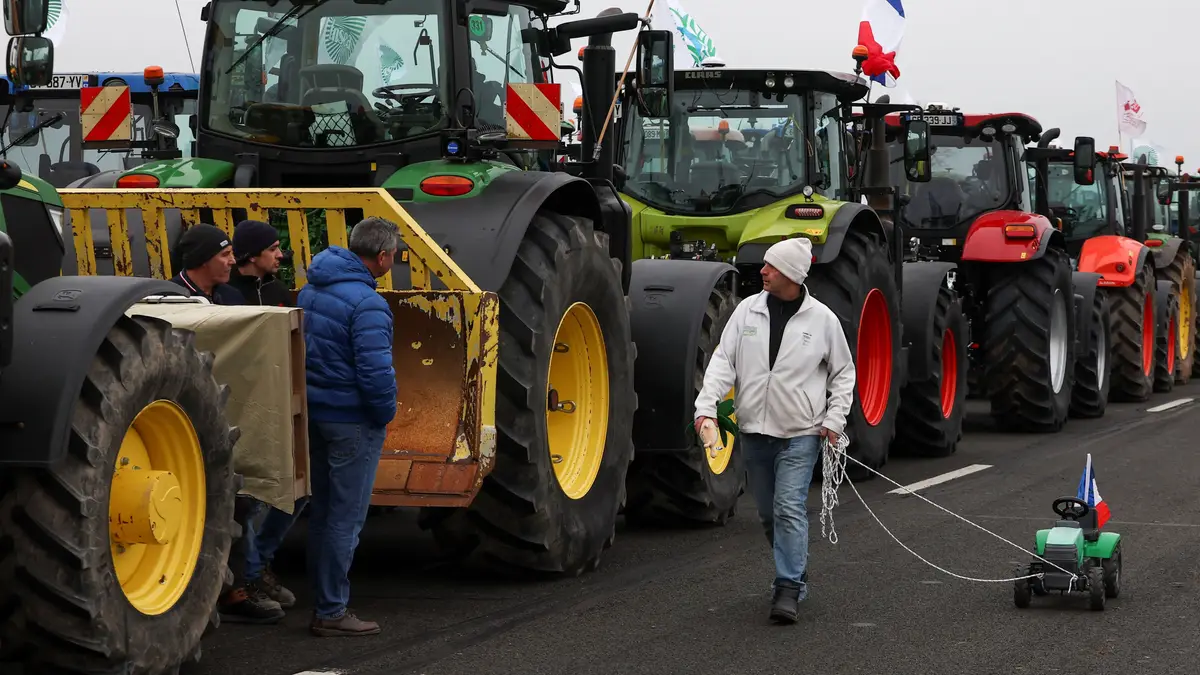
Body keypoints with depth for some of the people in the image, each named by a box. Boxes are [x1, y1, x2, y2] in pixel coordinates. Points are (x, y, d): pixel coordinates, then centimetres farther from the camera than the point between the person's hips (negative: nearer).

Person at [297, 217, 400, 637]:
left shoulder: (311, 290, 7)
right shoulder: (366, 303, -21)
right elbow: (375, 371, -25)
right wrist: (385, 413, -9)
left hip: (314, 413, 9)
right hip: (353, 422, -9)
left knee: (321, 509, 16)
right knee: (346, 517, -1)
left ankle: (325, 598, 25)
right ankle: (331, 612, 4)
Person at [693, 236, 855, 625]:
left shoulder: (821, 318, -3)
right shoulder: (747, 310, 2)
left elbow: (843, 373, 7)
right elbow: (723, 360, 0)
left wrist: (834, 419, -3)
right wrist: (707, 405, -13)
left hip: (800, 433, -4)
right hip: (754, 431, 4)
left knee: (790, 509, -13)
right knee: (769, 513, 13)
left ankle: (789, 591, -10)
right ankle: (796, 573, 31)